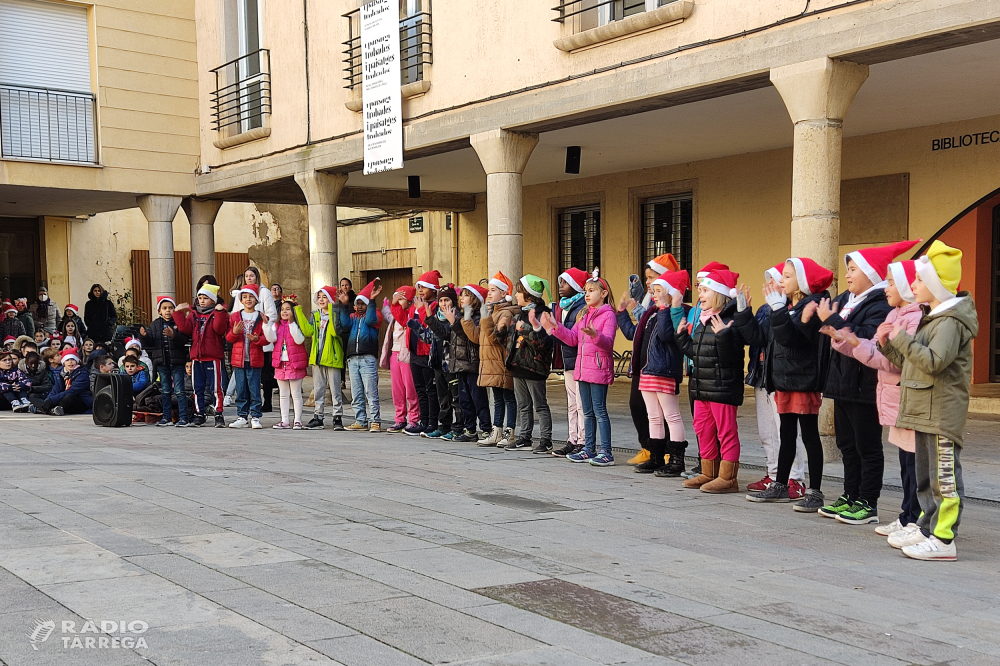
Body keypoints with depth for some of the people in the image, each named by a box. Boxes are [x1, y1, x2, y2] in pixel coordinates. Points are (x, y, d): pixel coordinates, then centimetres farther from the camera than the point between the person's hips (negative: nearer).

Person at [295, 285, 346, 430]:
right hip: (317, 358, 6)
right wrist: (299, 311, -4)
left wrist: (331, 311, -26)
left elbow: (335, 331, -23)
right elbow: (307, 331, -3)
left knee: (335, 390, -1)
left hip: (332, 357, -6)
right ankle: (318, 417, 17)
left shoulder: (336, 315, -5)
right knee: (318, 390, 10)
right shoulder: (315, 316, 14)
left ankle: (338, 418, 5)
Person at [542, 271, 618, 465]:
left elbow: (608, 342, -20)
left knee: (600, 411, -6)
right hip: (582, 369, 8)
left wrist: (594, 334, -39)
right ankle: (589, 450, 20)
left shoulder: (608, 315, -8)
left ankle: (606, 453, -1)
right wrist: (555, 326, 3)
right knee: (588, 412, 13)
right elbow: (572, 338, 12)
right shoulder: (583, 315, 17)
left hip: (599, 369, -8)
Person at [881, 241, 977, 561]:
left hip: (942, 413, -11)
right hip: (925, 411, 11)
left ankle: (944, 541, -4)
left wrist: (903, 338, -20)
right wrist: (889, 345, 9)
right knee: (926, 477, 17)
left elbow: (934, 361, -28)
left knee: (944, 477, -7)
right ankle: (927, 529, 26)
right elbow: (911, 363, 21)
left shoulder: (951, 321, -14)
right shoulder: (932, 318, 18)